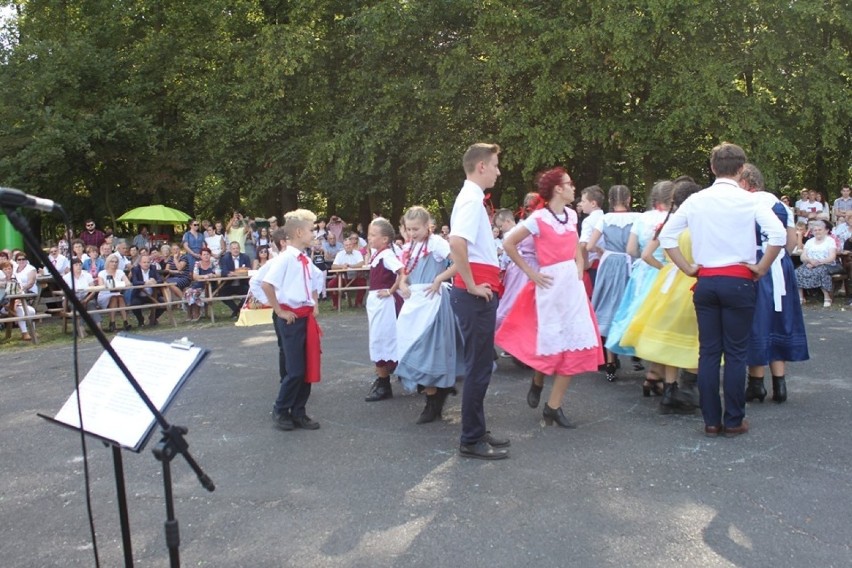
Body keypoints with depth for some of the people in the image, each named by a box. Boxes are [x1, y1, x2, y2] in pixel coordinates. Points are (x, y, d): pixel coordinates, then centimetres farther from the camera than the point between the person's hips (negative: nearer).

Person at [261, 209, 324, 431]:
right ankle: (280, 411, 15)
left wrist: (314, 305, 14)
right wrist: (279, 311, -16)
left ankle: (298, 413, 21)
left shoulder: (306, 260, 10)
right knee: (294, 370, -4)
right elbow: (266, 284, -23)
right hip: (290, 318, -8)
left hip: (306, 317, 8)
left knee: (308, 368, 10)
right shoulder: (285, 257, -15)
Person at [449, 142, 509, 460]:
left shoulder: (471, 198, 17)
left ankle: (477, 431, 26)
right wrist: (471, 286, -22)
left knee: (480, 365, 16)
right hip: (476, 294, -10)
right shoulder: (472, 199, -14)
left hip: (480, 292, 10)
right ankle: (471, 441, 5)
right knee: (478, 367, -4)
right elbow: (457, 243, -30)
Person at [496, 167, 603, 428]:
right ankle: (537, 382, 35)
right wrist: (531, 273, -8)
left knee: (576, 345, 1)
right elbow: (509, 243, -9)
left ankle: (554, 406, 9)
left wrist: (579, 274, 7)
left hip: (573, 283, 6)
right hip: (551, 284, -6)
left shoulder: (571, 215, 9)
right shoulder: (539, 218, -11)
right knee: (552, 342, 1)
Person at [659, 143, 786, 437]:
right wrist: (760, 269, -5)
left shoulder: (696, 200, 4)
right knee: (736, 353, 5)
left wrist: (687, 268, 7)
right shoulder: (748, 200, -5)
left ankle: (710, 421, 12)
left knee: (708, 352, 8)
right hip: (738, 281, -3)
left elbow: (666, 235, 3)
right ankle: (734, 421, 10)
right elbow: (778, 234, -16)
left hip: (705, 281, 3)